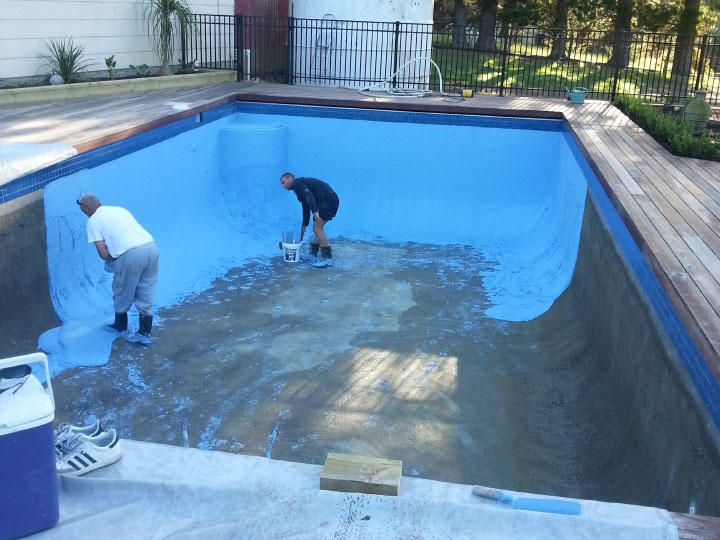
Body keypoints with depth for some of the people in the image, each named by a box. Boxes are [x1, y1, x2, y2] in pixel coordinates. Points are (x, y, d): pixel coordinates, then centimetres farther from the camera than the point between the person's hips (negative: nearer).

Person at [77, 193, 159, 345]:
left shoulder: (93, 220, 8)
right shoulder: (120, 209, 27)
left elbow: (103, 254, 1)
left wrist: (111, 259, 21)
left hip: (130, 254, -6)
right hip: (151, 247, 6)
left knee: (122, 293, 19)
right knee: (146, 295, 17)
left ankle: (120, 326, 39)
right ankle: (145, 334, 22)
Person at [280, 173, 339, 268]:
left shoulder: (297, 183, -5)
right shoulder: (301, 185, 25)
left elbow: (309, 196, -23)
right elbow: (306, 208, 28)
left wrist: (315, 212, -31)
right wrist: (304, 227, 29)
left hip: (328, 200, -10)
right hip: (331, 200, 10)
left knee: (317, 228, -11)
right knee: (317, 228, 18)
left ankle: (327, 258, -12)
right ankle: (313, 254, 28)